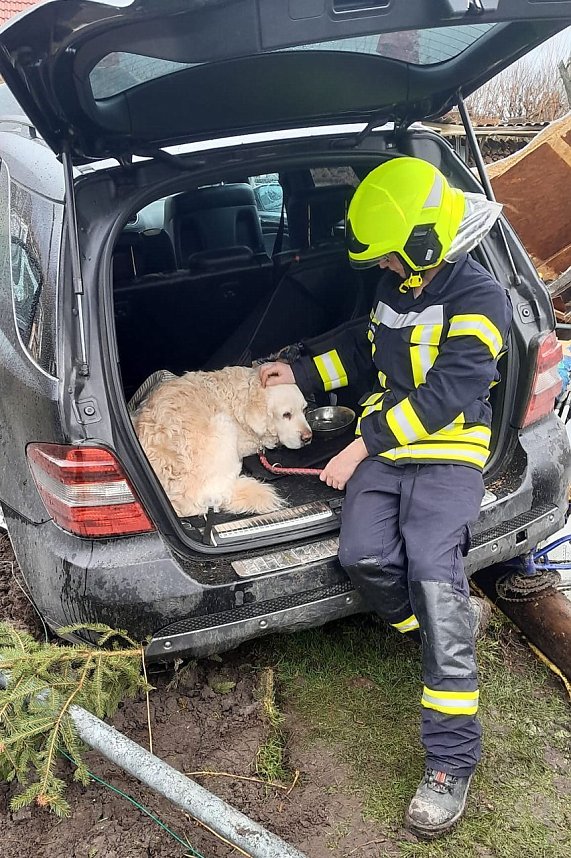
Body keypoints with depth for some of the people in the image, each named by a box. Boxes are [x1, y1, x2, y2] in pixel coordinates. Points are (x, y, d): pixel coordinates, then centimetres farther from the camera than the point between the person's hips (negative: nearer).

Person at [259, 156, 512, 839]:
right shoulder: (396, 286, 15)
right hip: (383, 443, 6)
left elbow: (445, 395, -18)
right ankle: (457, 617, 12)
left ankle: (450, 764, -12)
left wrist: (364, 445, -17)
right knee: (363, 558, -20)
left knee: (433, 574, -22)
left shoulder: (478, 298, -9)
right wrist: (300, 372, 21)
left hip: (446, 452, -6)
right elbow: (361, 344, 31)